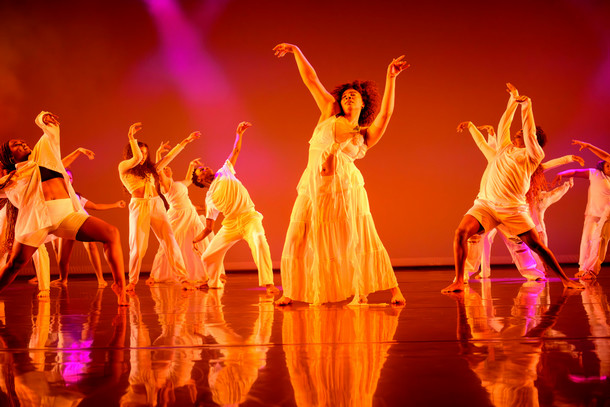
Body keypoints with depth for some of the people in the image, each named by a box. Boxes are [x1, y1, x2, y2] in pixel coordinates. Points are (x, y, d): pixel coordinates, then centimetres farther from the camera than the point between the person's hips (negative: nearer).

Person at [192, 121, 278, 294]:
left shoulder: (224, 173, 13)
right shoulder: (209, 198, 14)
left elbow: (236, 151, 15)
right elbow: (208, 228, 15)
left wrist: (239, 134, 2)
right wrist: (195, 240, 3)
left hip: (249, 218, -3)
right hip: (230, 225, 4)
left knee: (260, 244, -32)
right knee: (208, 257, 5)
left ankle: (269, 284, -35)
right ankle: (214, 282, 35)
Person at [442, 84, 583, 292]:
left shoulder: (533, 155, 6)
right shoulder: (505, 147, 21)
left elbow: (530, 132, -8)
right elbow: (504, 124, 28)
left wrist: (527, 106, -3)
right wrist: (513, 100, 32)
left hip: (512, 208, -3)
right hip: (486, 202, 4)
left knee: (537, 245, -3)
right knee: (461, 232, -20)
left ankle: (565, 279, 15)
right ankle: (458, 281, -17)